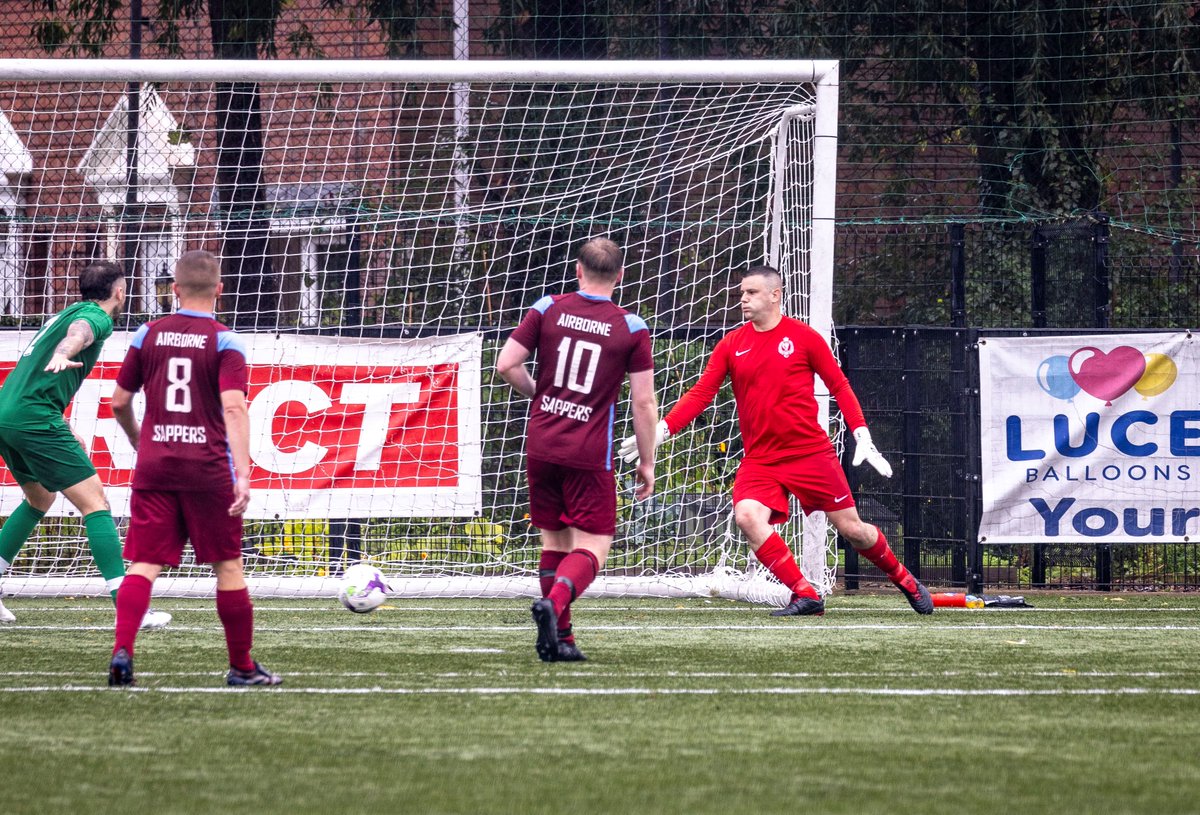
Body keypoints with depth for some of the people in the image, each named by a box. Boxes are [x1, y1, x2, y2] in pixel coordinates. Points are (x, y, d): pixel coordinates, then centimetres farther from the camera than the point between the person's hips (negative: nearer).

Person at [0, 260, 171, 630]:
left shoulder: (66, 313, 27)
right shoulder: (97, 316, -3)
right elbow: (78, 333, -29)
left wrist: (64, 431, 43)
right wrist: (61, 356, -51)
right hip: (33, 416, -10)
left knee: (40, 499, 28)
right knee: (94, 501, -9)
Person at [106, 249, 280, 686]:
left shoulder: (148, 335, 7)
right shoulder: (224, 342, -3)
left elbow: (119, 403, 11)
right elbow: (234, 408, -15)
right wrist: (243, 474, -21)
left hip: (153, 466, 2)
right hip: (208, 469, -2)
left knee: (144, 564, -1)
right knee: (228, 566, 9)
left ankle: (122, 650, -21)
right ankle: (242, 667, 16)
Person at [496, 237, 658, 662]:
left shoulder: (547, 309, 3)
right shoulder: (631, 328, -2)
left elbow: (506, 365, -1)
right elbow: (644, 404, -2)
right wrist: (647, 464, 7)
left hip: (540, 446, 3)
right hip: (589, 454, -3)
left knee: (555, 540, 15)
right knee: (593, 546, -1)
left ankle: (559, 638, 11)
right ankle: (554, 603, -29)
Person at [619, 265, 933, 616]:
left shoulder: (803, 337, -3)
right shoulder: (731, 345, 5)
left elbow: (839, 385, 3)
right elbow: (700, 394, 2)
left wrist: (862, 436, -6)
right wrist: (659, 431, -9)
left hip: (811, 452, -2)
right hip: (759, 459, 2)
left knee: (851, 528, 1)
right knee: (747, 516, -25)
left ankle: (905, 581, 29)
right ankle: (805, 596, -16)